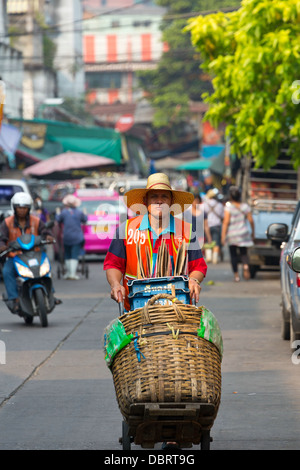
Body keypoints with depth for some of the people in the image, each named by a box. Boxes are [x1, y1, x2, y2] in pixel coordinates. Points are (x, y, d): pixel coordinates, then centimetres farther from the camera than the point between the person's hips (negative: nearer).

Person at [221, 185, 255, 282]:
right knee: (243, 252, 15)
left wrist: (223, 235, -12)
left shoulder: (228, 207, -11)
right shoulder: (245, 206, 0)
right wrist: (253, 232, 14)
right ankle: (246, 266, -13)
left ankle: (236, 274, 4)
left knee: (233, 254, 7)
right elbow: (251, 220, 1)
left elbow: (226, 222, -15)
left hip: (232, 234, -3)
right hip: (244, 233, 3)